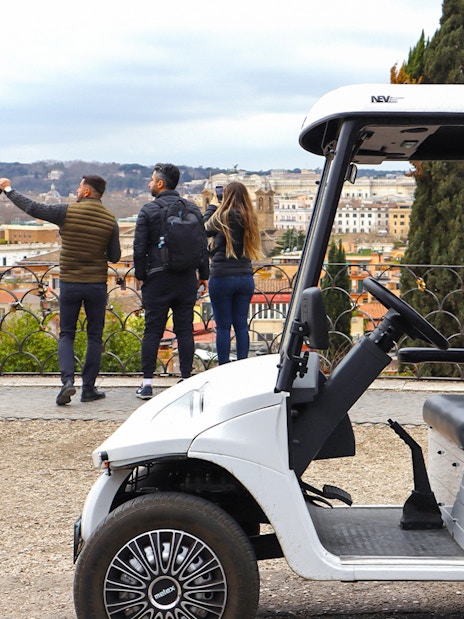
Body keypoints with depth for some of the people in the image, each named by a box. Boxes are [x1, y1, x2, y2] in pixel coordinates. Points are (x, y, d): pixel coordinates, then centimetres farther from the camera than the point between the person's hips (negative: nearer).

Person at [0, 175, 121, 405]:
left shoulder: (67, 212, -8)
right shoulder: (110, 220, -2)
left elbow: (32, 208, -2)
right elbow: (114, 256, 2)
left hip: (69, 283, -1)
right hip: (97, 285, 1)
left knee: (66, 334, 10)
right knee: (94, 337, 10)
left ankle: (67, 380, -8)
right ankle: (89, 388, 10)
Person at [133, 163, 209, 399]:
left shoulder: (148, 210, -4)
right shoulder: (193, 209, 7)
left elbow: (139, 248, -6)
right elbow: (203, 245, 9)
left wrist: (141, 275, 5)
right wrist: (203, 274, 16)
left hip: (158, 278, -3)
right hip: (187, 279, 3)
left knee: (152, 331, 1)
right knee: (185, 330, 6)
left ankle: (147, 383, 1)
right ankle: (185, 379, 6)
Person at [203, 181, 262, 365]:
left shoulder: (222, 217, -11)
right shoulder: (250, 218, 4)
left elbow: (206, 229, 5)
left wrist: (212, 206, 20)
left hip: (222, 277, -5)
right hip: (245, 277, 5)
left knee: (223, 326, 1)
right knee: (241, 325, 9)